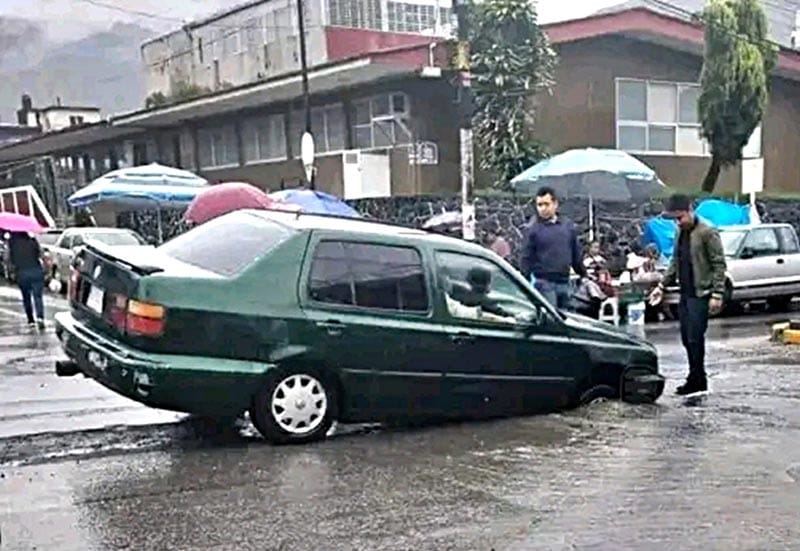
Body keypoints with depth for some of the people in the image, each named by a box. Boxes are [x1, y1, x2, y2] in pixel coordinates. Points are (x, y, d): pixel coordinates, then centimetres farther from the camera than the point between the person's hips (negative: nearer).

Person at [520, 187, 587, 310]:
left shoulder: (569, 227, 10)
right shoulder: (533, 230, -1)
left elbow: (576, 256, 17)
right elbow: (526, 259, -3)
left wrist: (584, 276, 16)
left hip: (564, 282, 4)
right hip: (543, 282, -4)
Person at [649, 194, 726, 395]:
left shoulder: (707, 233, -10)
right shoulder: (680, 234, 13)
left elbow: (719, 265, -11)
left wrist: (717, 294, -16)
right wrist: (662, 286, 14)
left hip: (700, 295, -8)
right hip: (685, 295, 8)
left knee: (695, 338, -8)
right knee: (687, 339, 9)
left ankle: (697, 380, 1)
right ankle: (696, 379, 18)